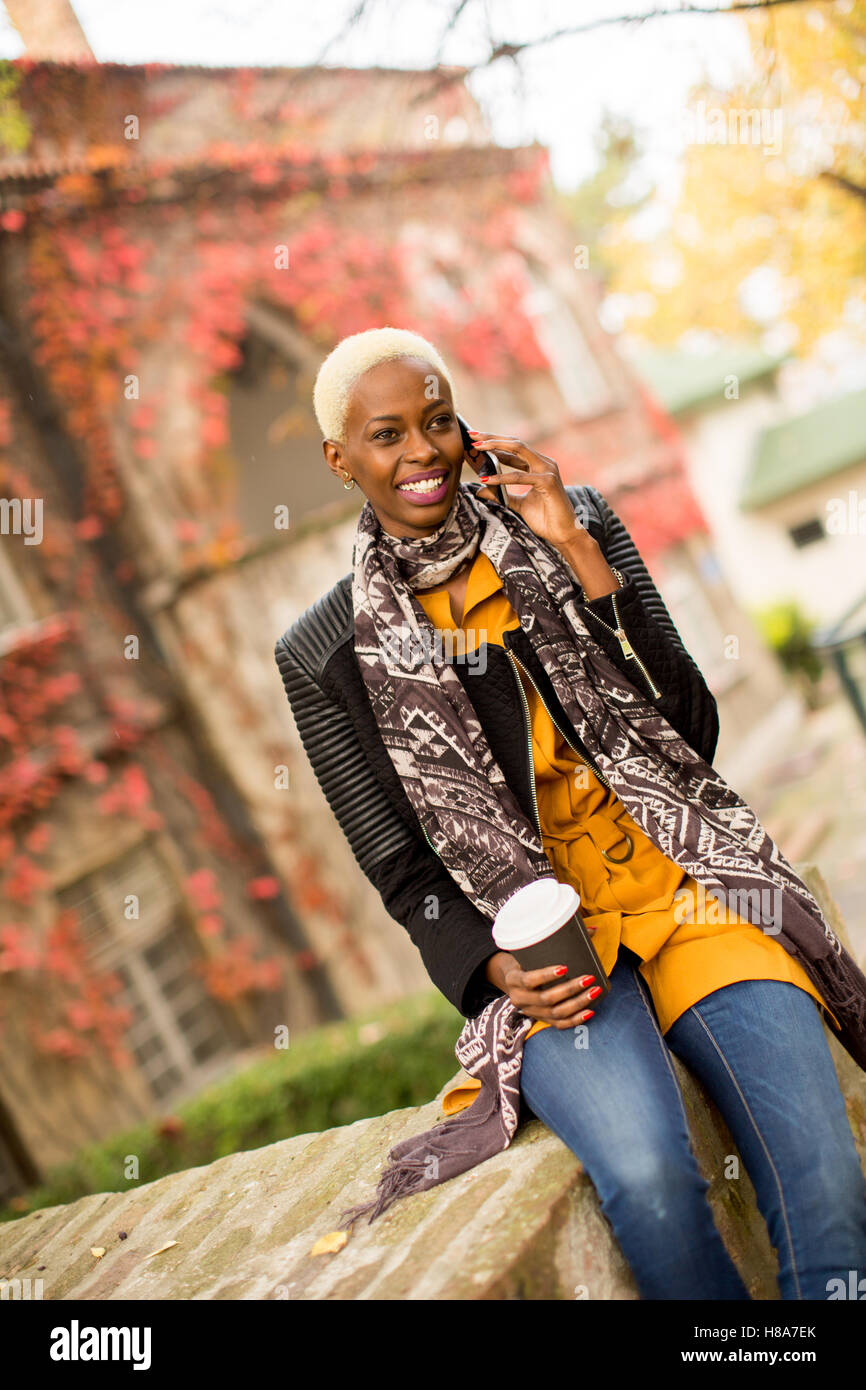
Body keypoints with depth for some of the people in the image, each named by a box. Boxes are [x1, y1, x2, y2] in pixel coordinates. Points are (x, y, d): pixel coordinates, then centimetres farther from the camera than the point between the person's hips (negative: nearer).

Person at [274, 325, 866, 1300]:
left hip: (687, 888, 2)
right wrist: (497, 970, -13)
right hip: (541, 944, -1)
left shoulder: (576, 525, 7)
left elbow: (693, 734, 0)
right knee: (648, 1174, -31)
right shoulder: (325, 657, 3)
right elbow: (404, 874, 7)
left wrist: (581, 556, -8)